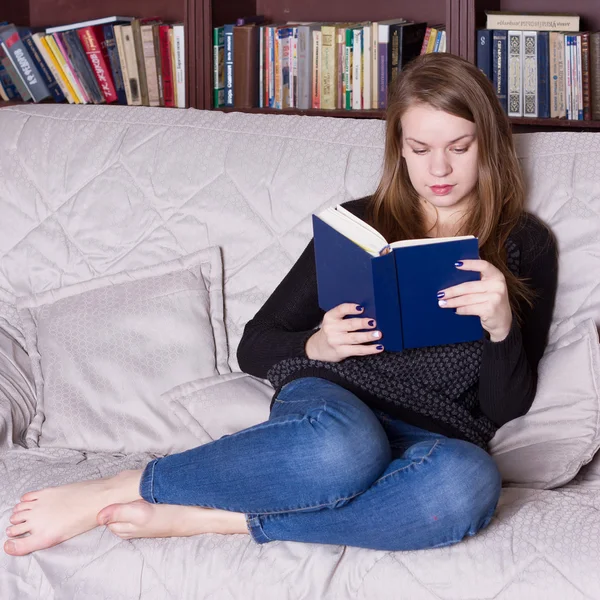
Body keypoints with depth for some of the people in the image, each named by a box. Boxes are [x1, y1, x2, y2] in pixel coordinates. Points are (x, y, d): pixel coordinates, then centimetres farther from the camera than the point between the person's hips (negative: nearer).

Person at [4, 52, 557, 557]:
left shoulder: (523, 245, 14)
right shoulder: (358, 223, 17)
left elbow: (507, 407, 7)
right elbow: (254, 349, 16)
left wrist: (502, 325, -13)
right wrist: (317, 346, -6)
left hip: (434, 437, 1)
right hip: (333, 406, 0)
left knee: (470, 482, -41)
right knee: (342, 449, -42)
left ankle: (201, 519, -31)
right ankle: (118, 491, -28)